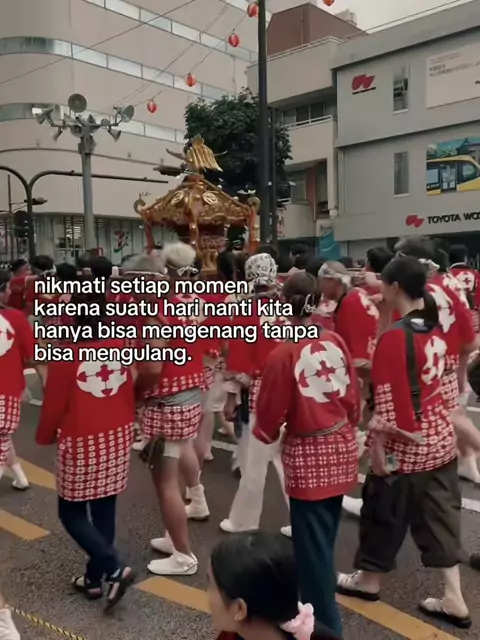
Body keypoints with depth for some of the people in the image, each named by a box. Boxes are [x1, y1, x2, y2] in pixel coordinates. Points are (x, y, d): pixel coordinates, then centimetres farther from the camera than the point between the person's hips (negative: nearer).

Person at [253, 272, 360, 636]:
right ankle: (322, 603, 45)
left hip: (307, 454, -6)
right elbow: (354, 397, 4)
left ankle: (326, 622, 21)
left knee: (312, 543, 10)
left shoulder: (282, 355, -21)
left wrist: (264, 434, 12)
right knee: (326, 538, 24)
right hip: (340, 447, 6)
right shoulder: (337, 343, -6)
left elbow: (270, 412, -10)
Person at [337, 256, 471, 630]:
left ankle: (369, 581, 34)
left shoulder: (394, 337, -22)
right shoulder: (435, 326, 2)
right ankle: (454, 599, 25)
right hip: (441, 438, 7)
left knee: (385, 513, 13)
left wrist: (377, 445, -13)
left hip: (407, 445, -7)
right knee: (441, 516, 16)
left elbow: (388, 402, -21)